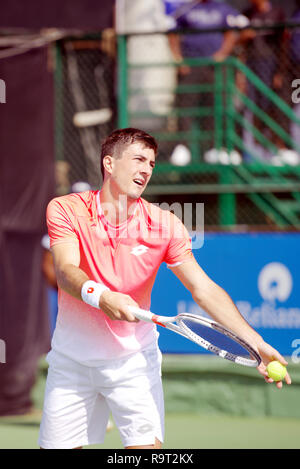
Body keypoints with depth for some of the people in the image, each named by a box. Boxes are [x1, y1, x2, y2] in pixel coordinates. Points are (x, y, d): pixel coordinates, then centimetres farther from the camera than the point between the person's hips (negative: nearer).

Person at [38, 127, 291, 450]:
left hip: (134, 360, 0)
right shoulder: (65, 210, -11)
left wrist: (254, 342, -22)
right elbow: (66, 271, -25)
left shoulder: (164, 225, -8)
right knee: (57, 446, 3)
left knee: (147, 444, -14)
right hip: (72, 359, 0)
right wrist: (100, 296, -48)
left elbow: (203, 289, -10)